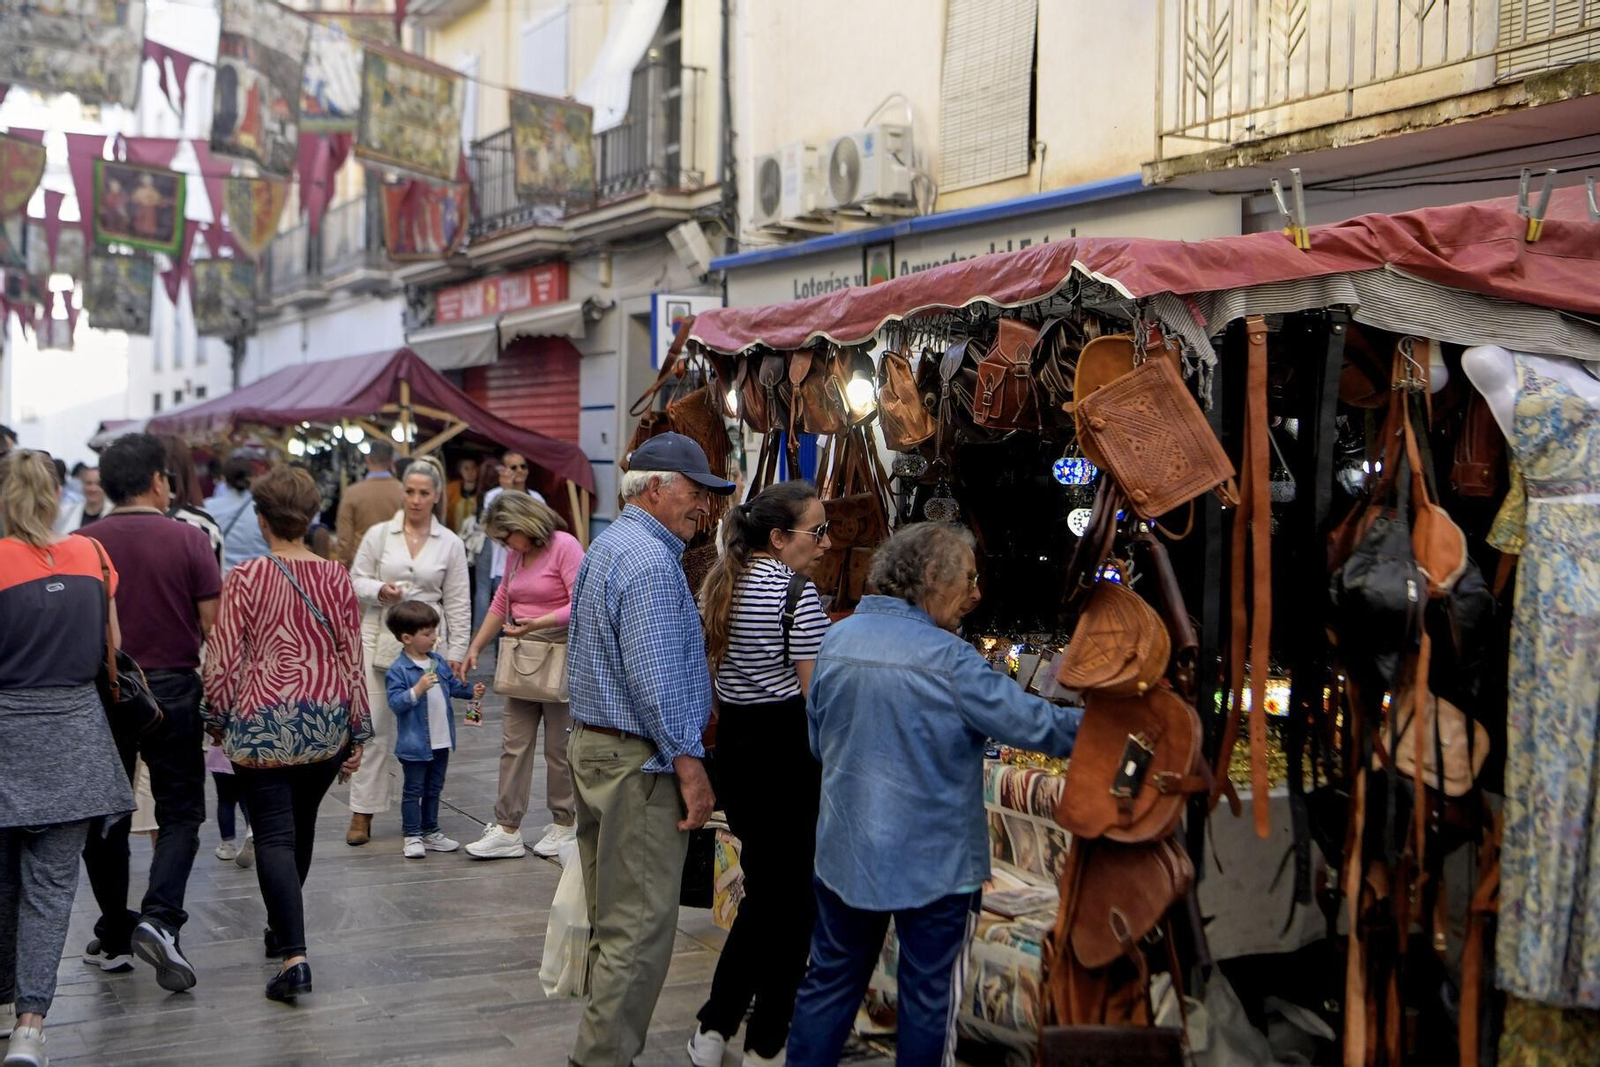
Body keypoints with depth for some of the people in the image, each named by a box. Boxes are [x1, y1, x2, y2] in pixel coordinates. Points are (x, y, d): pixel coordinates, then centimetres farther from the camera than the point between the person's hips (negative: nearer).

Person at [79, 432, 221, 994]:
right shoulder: (189, 540, -8)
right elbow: (213, 625, -7)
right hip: (172, 689, -2)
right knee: (180, 813, 8)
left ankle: (112, 936, 22)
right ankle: (159, 918, -11)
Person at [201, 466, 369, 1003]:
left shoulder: (244, 578, -8)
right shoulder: (336, 577, 0)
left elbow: (225, 657, -5)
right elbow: (353, 658, 3)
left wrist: (218, 718, 11)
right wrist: (357, 732, 10)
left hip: (263, 722, -4)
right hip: (326, 723, 4)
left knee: (274, 837, -3)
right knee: (302, 828, 20)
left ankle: (293, 955, -14)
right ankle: (282, 928, 38)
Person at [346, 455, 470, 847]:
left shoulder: (450, 544, 5)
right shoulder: (378, 535, 4)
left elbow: (458, 604, 6)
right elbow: (355, 581, 8)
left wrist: (456, 651, 2)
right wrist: (380, 590, -13)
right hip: (380, 640, -1)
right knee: (373, 726, -3)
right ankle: (362, 812, 3)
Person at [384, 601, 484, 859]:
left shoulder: (438, 662, 6)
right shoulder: (399, 669, -16)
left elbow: (452, 686, 18)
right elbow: (395, 702, -22)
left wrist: (472, 691, 2)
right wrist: (417, 690, -33)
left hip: (441, 741, 7)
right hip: (415, 744, -7)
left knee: (434, 789, 17)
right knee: (413, 791, 4)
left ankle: (430, 832, 29)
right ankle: (413, 836, 12)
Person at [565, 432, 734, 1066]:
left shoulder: (605, 547, 16)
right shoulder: (651, 562, -18)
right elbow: (654, 677, -24)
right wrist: (690, 766, -19)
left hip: (592, 746, 11)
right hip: (640, 760, -11)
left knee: (610, 917, 17)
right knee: (641, 926, -5)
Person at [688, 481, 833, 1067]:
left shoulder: (719, 584, 11)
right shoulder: (798, 592, -15)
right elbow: (815, 692, -16)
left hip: (731, 740, 8)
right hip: (786, 748, -8)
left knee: (763, 889, 18)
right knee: (792, 897, 4)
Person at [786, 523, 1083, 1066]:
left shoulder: (837, 639, 0)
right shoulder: (948, 660, -20)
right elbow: (1034, 725, -18)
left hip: (846, 854, 6)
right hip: (933, 862, -5)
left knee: (830, 982, 17)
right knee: (929, 995, 10)